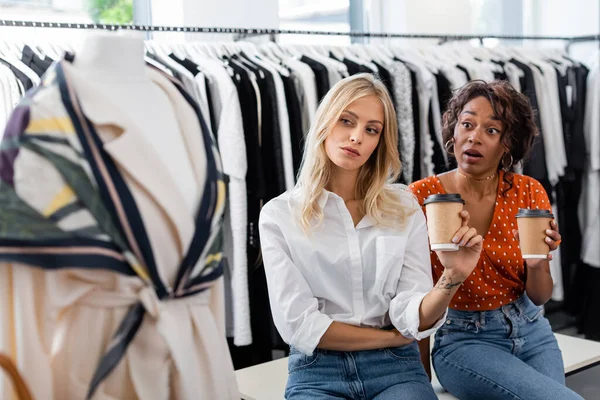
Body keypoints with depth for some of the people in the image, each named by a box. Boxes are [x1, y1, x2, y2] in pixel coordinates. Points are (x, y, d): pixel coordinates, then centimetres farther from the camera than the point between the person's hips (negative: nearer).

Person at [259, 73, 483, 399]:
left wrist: (451, 278, -21)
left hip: (396, 369, 1)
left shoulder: (403, 207, 5)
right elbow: (299, 325, -6)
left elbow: (414, 318, -2)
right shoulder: (279, 215, 0)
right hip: (317, 373, -1)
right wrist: (395, 337, -2)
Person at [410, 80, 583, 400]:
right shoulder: (423, 196, -12)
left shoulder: (529, 193, -3)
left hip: (531, 331, 4)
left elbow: (539, 298, 1)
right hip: (464, 340, -3)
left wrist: (537, 263, -20)